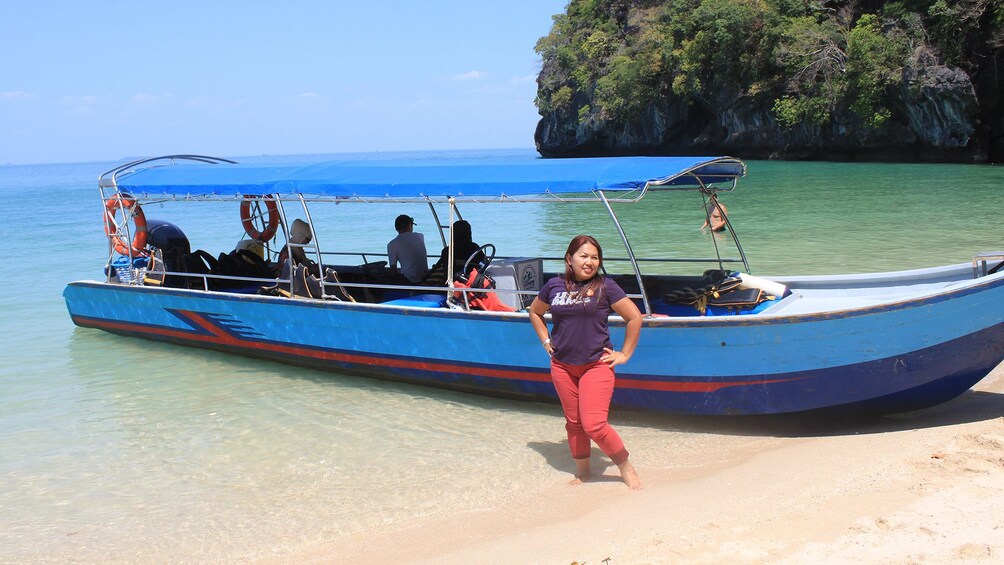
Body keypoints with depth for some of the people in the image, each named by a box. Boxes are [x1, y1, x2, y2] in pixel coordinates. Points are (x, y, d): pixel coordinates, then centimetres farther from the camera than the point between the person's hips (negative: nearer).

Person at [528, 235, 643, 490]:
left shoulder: (605, 286, -6)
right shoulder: (554, 286, 3)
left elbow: (635, 317, -1)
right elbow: (535, 312, 22)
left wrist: (624, 354, 0)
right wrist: (547, 341, 12)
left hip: (596, 365, -4)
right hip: (562, 366, 4)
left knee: (593, 424, -13)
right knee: (573, 423, 11)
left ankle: (626, 466, 8)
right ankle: (582, 472, 28)